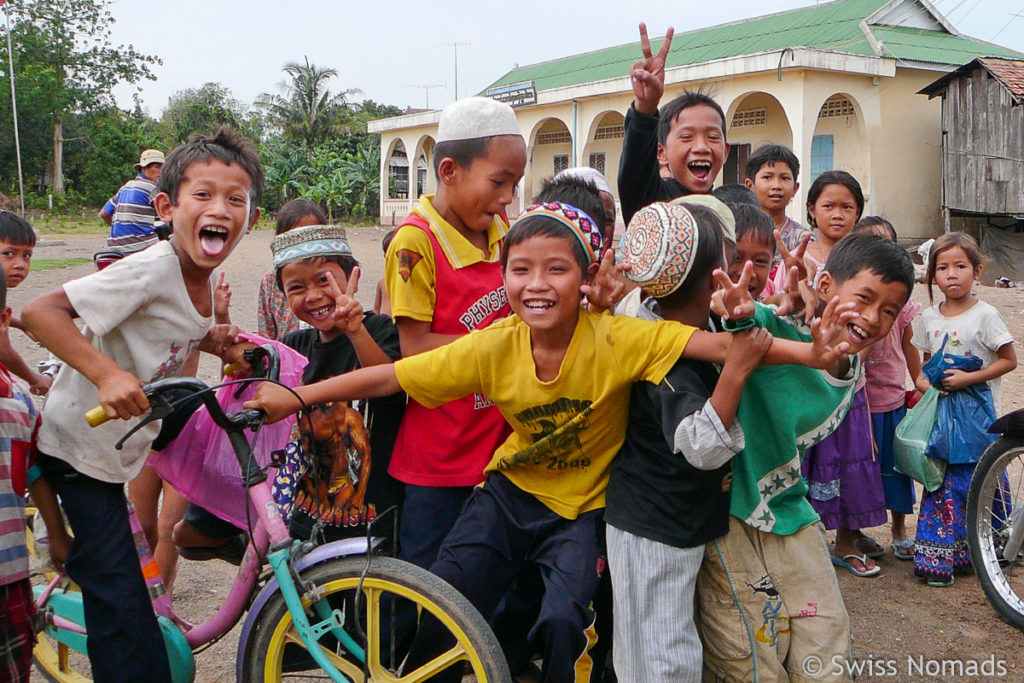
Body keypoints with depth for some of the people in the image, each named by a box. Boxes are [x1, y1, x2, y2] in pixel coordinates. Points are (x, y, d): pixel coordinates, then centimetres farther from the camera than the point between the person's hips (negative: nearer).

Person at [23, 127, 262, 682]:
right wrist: (107, 374, -41)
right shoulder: (150, 270, -27)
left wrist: (213, 341, -2)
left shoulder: (203, 274, -2)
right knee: (119, 595, -6)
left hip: (119, 446, 8)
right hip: (80, 445, -8)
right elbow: (40, 312, -30)